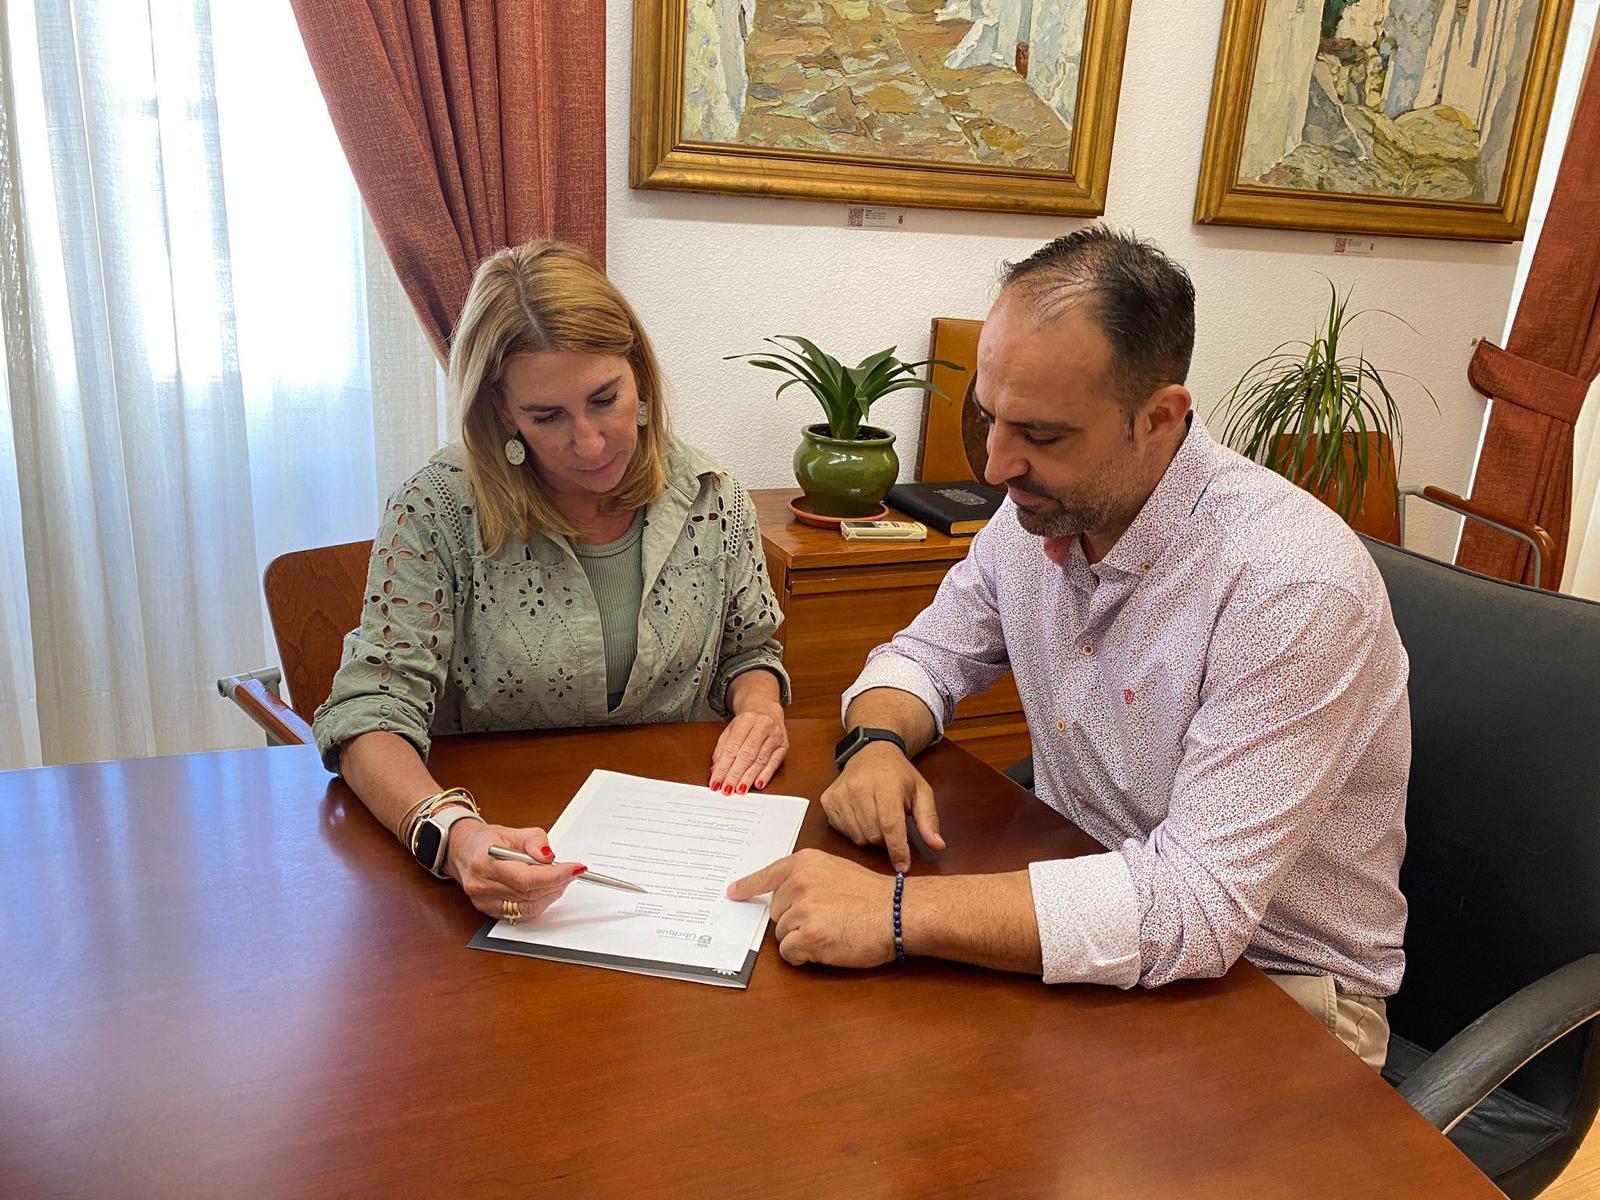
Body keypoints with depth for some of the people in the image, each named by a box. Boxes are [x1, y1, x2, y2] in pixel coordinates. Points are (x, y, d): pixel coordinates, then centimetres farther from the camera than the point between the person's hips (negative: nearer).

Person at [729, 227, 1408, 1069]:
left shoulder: (1293, 582, -28)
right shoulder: (1039, 511, -5)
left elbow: (1197, 903, -33)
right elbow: (928, 654, 9)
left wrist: (900, 913, -36)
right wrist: (877, 742, -14)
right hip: (1088, 929, 6)